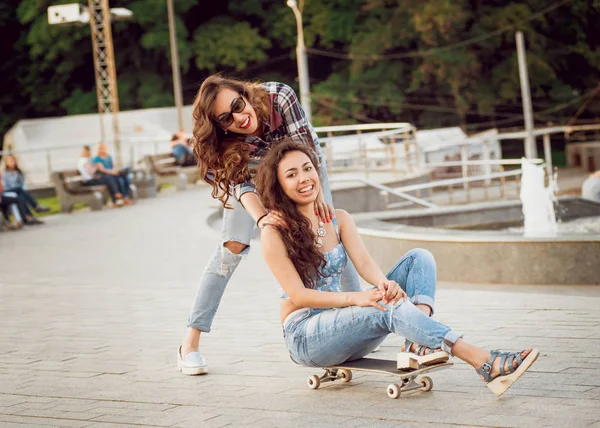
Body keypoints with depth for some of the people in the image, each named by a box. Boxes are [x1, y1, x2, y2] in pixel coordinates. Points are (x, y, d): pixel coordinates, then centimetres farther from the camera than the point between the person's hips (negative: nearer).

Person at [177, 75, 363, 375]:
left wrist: (316, 193, -53)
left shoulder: (279, 97, -38)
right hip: (251, 169, -1)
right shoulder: (225, 140, -33)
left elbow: (306, 148, -38)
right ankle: (190, 342, -11)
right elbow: (242, 184, -39)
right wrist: (261, 218, -59)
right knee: (232, 247, -12)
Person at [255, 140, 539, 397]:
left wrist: (383, 283, -32)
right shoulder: (275, 233, -9)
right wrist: (353, 297, -32)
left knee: (419, 259, -8)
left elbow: (364, 263, -6)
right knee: (390, 307, -34)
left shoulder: (339, 220, 9)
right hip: (305, 335, -7)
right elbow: (297, 295, -16)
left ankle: (418, 344, -36)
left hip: (342, 321, 7)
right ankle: (487, 365, -45)